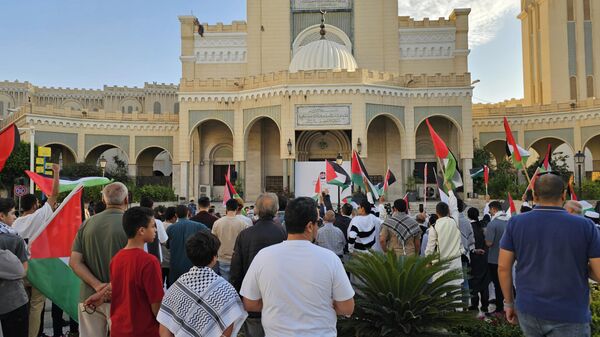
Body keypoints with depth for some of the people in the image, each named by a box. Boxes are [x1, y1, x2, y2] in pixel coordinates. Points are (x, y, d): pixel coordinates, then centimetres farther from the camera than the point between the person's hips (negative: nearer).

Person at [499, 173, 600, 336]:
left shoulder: (516, 223, -5)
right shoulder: (585, 226, -9)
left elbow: (503, 267, -3)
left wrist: (509, 303, 9)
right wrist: (580, 266, 12)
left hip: (528, 310, 3)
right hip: (569, 316, -2)